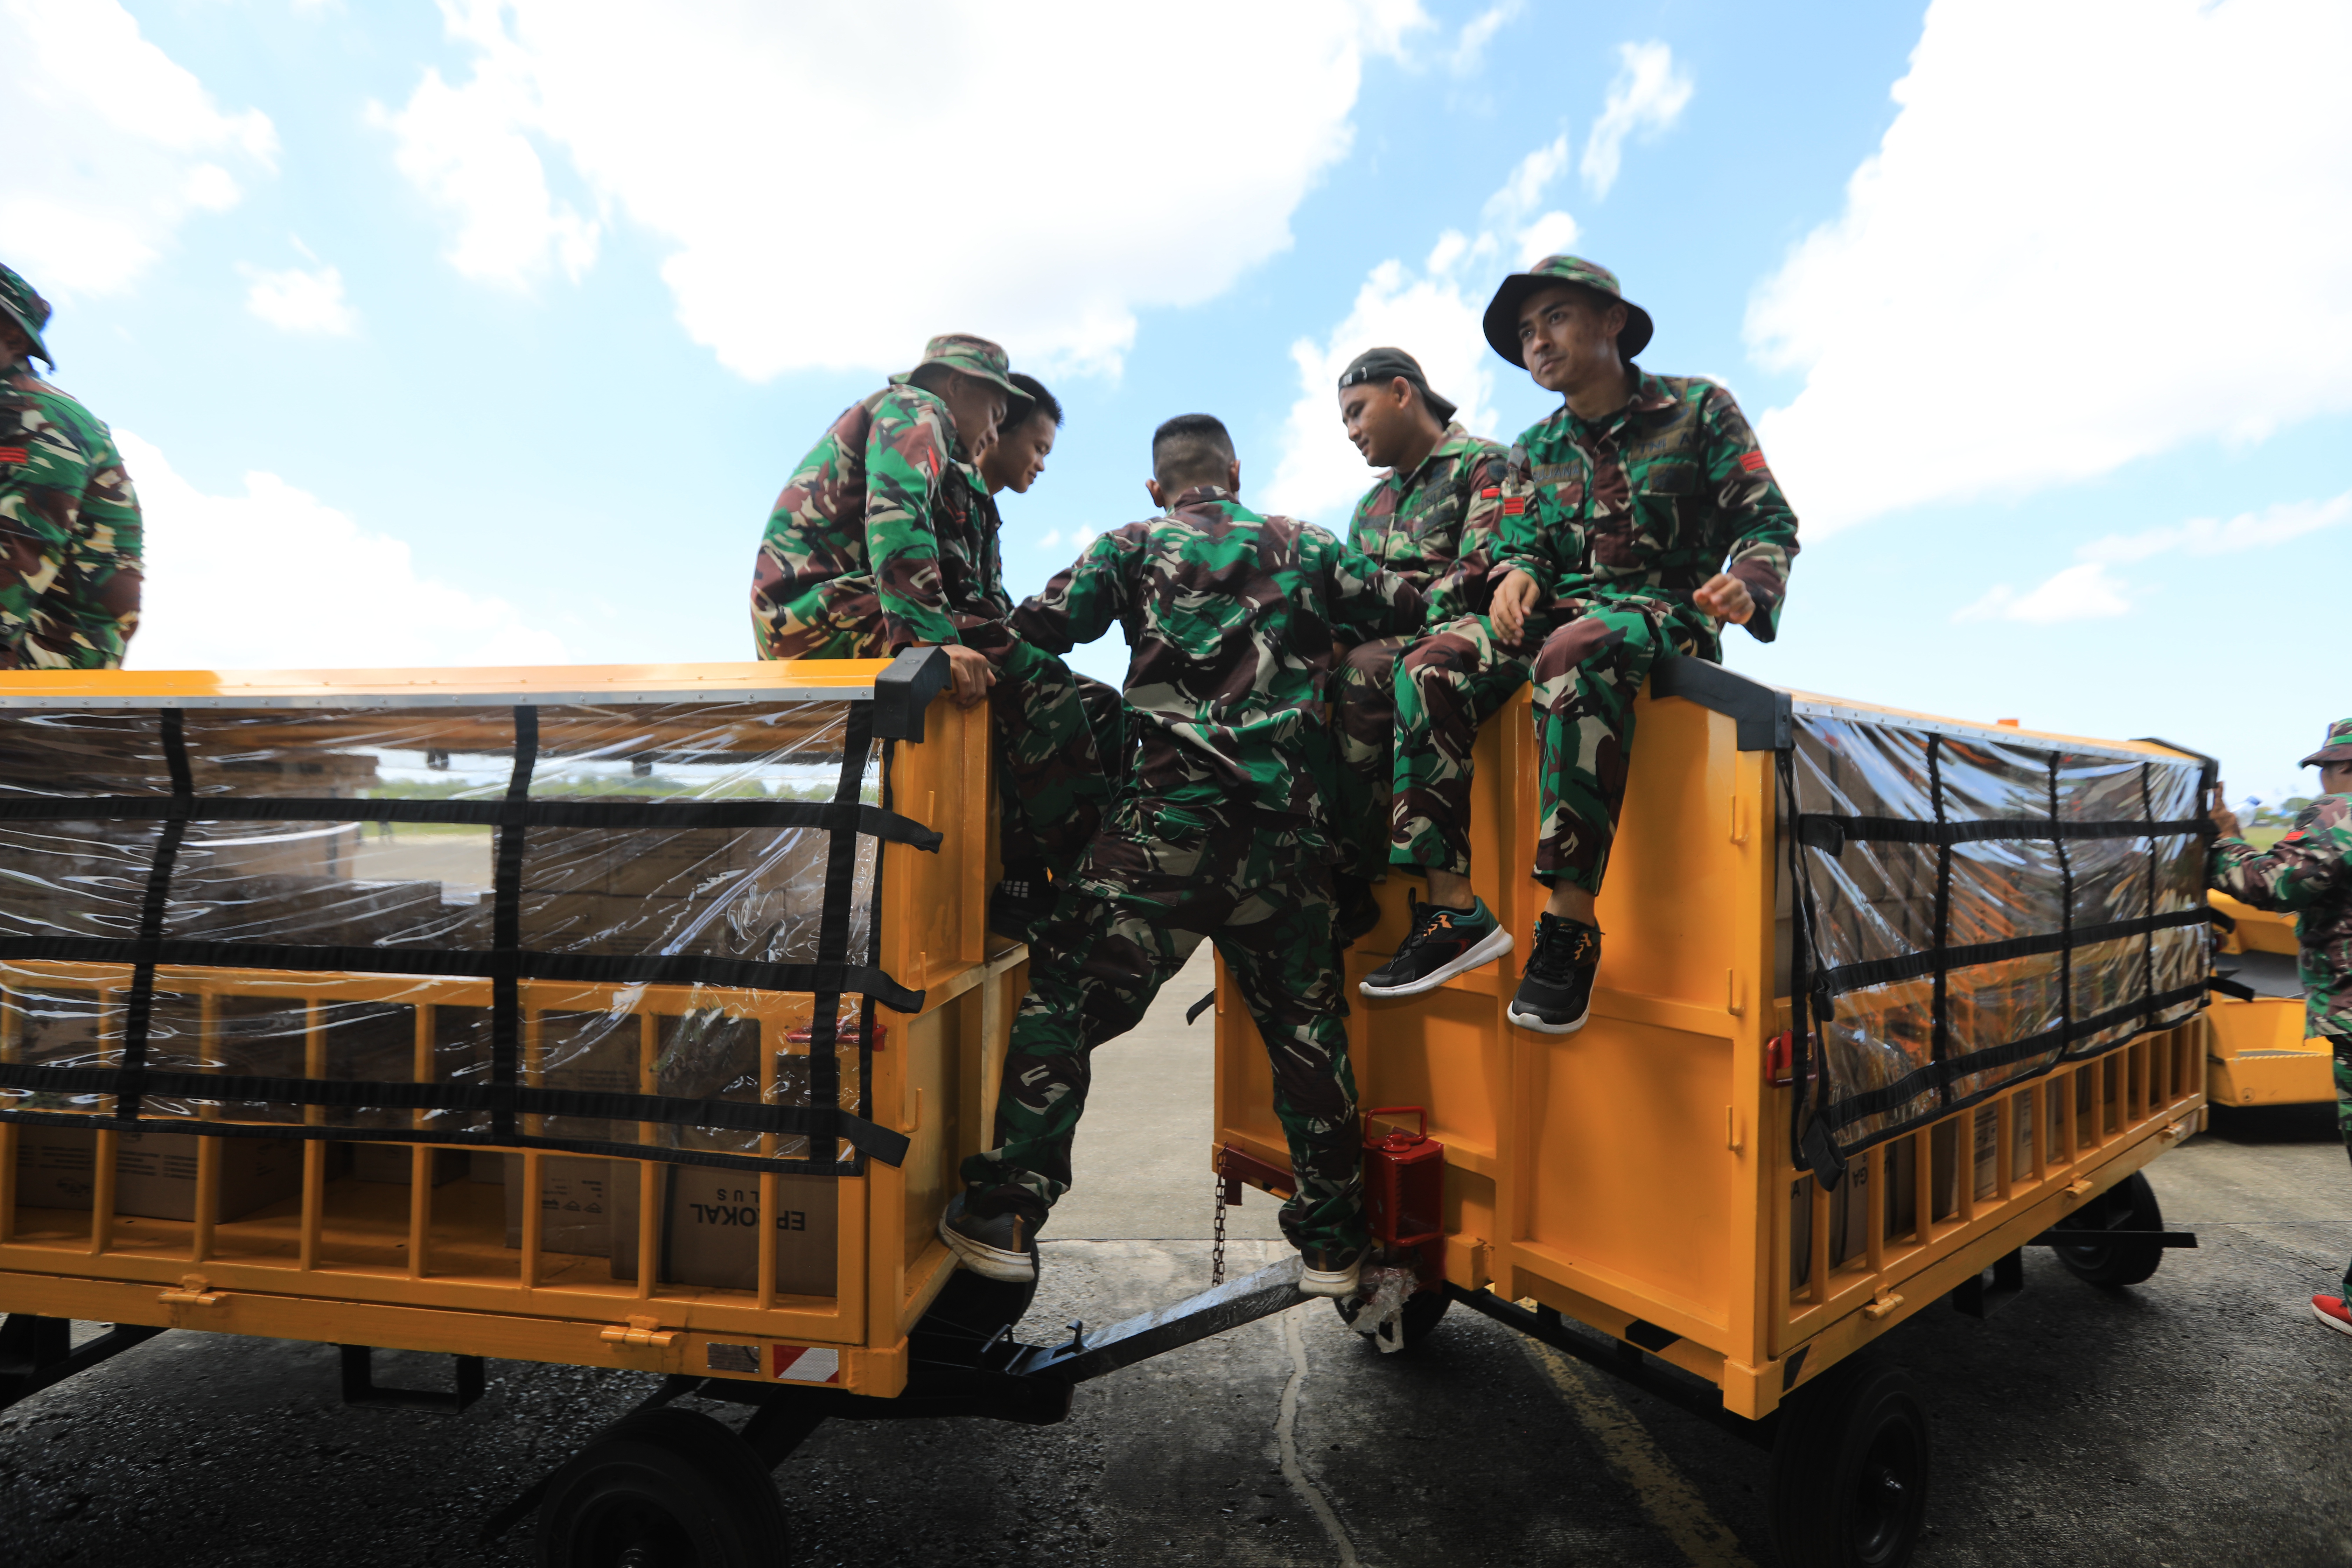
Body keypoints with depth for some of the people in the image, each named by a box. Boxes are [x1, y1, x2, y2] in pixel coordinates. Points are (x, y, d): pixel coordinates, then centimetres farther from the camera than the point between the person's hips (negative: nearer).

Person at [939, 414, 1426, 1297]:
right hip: (1291, 826, 4)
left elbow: (1038, 628, 2)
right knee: (1306, 1023, 13)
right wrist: (1324, 631, 36)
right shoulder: (1306, 548, 18)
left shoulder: (1134, 548, 11)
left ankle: (1005, 1215, 0)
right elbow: (1410, 612, 18)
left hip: (1175, 814, -3)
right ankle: (1333, 1241, 24)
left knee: (1063, 994, 2)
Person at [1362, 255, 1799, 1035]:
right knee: (1428, 669, -25)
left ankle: (1570, 922, -38)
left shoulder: (1698, 408, 7)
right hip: (1559, 612, 5)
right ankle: (1454, 908, -28)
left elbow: (1768, 519, 2)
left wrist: (1748, 584, -21)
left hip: (1666, 613, -4)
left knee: (1573, 656, -41)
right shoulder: (1535, 450, 20)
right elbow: (1517, 541, 11)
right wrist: (1514, 574, -14)